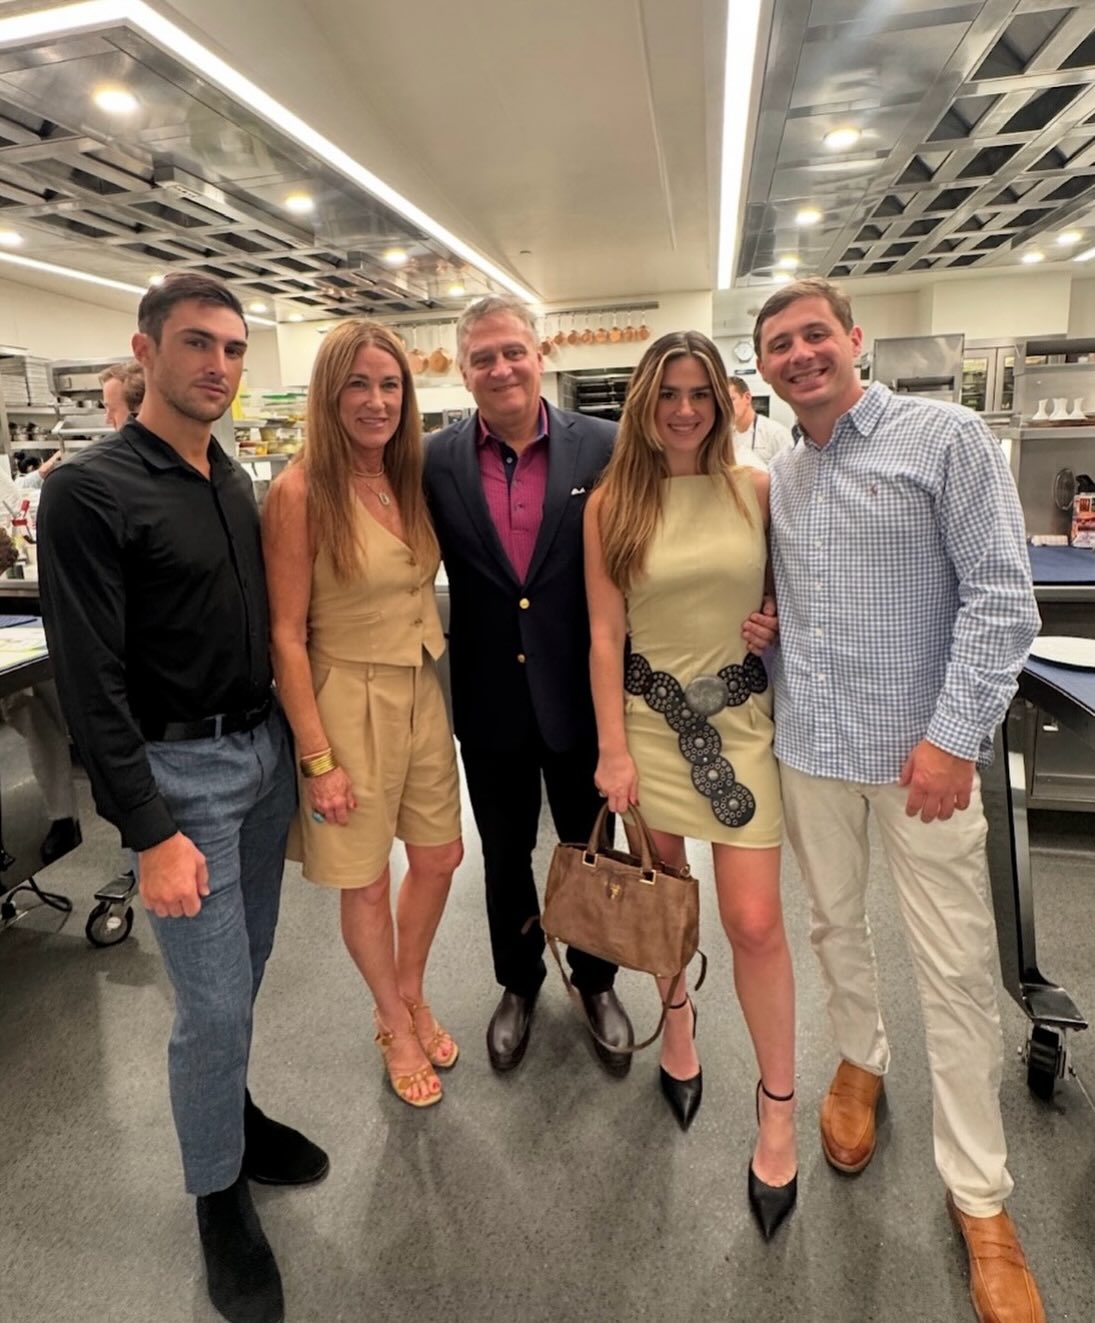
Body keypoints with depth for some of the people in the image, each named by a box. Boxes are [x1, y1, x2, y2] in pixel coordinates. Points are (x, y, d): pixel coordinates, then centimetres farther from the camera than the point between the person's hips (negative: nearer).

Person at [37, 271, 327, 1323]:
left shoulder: (237, 481, 9)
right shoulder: (90, 491, -12)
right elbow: (90, 683, -16)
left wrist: (292, 741, 13)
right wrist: (150, 832, -18)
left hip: (266, 753, 7)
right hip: (180, 770, -6)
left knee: (242, 973, 19)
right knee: (213, 1001, 2)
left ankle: (231, 1113, 44)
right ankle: (217, 1191, 27)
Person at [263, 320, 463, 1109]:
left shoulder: (411, 480, 4)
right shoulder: (301, 491, -15)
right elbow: (286, 635, -15)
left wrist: (430, 677, 5)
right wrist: (318, 758, -15)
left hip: (422, 693, 6)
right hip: (348, 699, -6)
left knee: (439, 857, 18)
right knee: (366, 882, 12)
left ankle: (413, 995, 45)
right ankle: (395, 1026, 38)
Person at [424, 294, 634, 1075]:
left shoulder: (605, 447, -8)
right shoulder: (438, 461, -4)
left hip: (580, 694, -1)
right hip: (490, 699, 1)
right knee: (505, 855, 19)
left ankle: (596, 980, 44)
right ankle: (519, 982, 45)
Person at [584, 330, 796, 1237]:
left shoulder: (757, 489, -2)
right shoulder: (612, 504, -4)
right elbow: (605, 636, -4)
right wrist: (613, 749, -6)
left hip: (741, 715, 0)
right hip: (650, 716, 1)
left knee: (755, 920, -1)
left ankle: (778, 1108, 20)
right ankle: (677, 1012, 47)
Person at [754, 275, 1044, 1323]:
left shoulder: (945, 438, -6)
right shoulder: (777, 477, 10)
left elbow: (1001, 600, -11)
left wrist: (954, 736, -17)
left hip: (922, 748, -4)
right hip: (809, 743, 5)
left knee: (956, 969, 3)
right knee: (834, 921, 19)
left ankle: (979, 1197, 22)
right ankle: (860, 1060, 46)